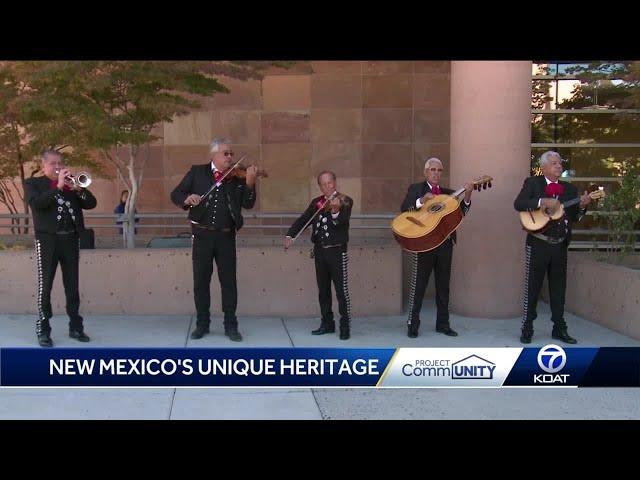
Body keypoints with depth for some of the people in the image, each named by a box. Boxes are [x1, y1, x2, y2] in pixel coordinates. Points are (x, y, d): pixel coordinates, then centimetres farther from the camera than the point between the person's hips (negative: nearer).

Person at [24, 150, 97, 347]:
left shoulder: (70, 183, 16)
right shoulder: (33, 183, 5)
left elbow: (91, 203, 7)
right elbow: (36, 203, -15)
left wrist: (78, 188, -10)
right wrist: (59, 186, -18)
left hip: (70, 239, 4)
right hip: (48, 239, -4)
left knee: (72, 285, 7)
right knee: (45, 285, -3)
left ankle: (75, 327, 14)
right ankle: (43, 330, 2)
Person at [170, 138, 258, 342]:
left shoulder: (237, 177, 1)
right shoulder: (197, 172, 2)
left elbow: (248, 204, -7)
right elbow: (175, 194, 0)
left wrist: (249, 183, -24)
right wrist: (187, 198, -22)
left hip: (226, 236, 0)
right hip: (202, 234, 0)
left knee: (229, 281, 3)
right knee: (201, 281, 7)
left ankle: (231, 325, 12)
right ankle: (202, 323, 19)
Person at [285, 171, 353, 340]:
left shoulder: (345, 201, -5)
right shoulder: (316, 203, 10)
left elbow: (343, 221, -20)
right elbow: (303, 219, 9)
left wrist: (335, 212, -40)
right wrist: (290, 235, -4)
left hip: (337, 250, -5)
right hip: (319, 250, 5)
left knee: (342, 289, -6)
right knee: (323, 289, 11)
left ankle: (345, 326, 0)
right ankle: (327, 323, 21)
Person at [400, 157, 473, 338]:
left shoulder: (448, 193, 14)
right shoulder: (415, 189, 4)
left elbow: (461, 212, 3)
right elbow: (404, 208, -10)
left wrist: (467, 196, -13)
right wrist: (422, 201, -25)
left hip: (445, 243, 4)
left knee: (443, 284, 9)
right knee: (418, 284, -2)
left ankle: (443, 324, 17)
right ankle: (412, 324, 5)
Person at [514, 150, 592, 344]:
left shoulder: (569, 189, 11)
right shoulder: (532, 183, -1)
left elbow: (574, 217, 10)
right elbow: (518, 204, -15)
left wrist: (582, 206, -9)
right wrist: (543, 202, -24)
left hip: (560, 245, 4)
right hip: (538, 243, -4)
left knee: (559, 287, 10)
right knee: (532, 287, 1)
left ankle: (559, 328, 19)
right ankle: (527, 329, 10)